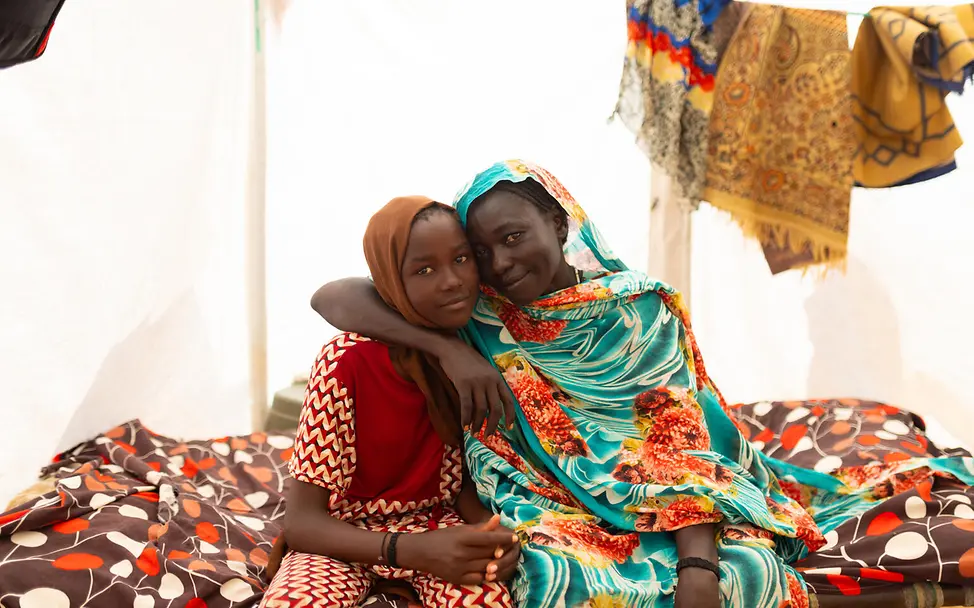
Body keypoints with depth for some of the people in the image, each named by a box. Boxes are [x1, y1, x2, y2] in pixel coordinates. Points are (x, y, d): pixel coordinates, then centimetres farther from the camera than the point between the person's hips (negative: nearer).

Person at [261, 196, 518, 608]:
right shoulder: (347, 361, -20)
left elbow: (467, 475, 3)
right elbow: (301, 522, -19)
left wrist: (493, 530, -21)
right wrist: (414, 550, -35)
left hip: (437, 524, 3)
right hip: (347, 537, -3)